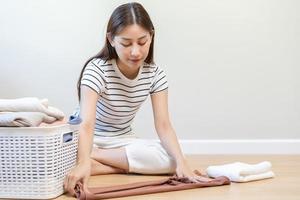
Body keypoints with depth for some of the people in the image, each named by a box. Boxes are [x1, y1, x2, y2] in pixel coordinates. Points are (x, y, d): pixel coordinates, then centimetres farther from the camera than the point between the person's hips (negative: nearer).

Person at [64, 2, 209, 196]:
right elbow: (87, 123, -37)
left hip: (123, 140, 6)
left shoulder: (155, 74, -11)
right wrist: (83, 163, -57)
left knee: (170, 160, -27)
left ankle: (95, 157, -20)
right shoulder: (97, 69, -24)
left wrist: (181, 161, -35)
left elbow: (163, 125, -16)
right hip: (91, 139, -5)